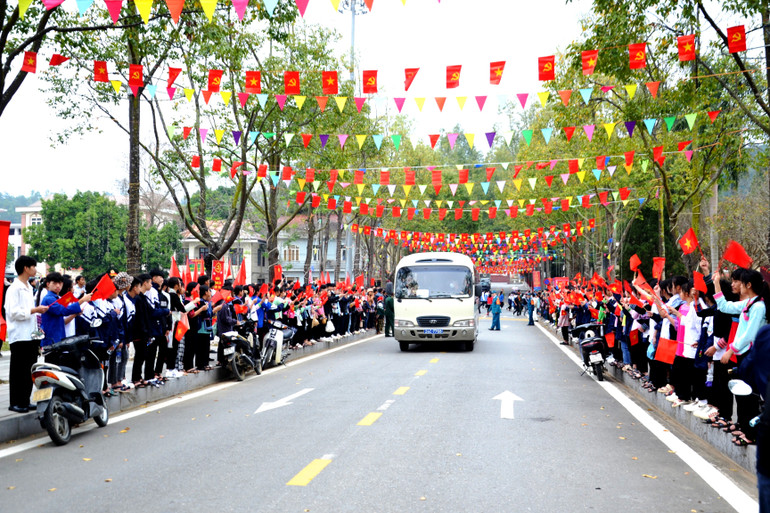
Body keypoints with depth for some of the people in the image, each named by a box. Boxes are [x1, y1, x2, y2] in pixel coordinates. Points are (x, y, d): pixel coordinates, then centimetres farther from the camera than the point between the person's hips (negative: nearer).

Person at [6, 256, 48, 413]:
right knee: (18, 372, -2)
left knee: (29, 371, 11)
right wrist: (35, 310, -18)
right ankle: (15, 402, 4)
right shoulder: (15, 288, -10)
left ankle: (25, 401, 18)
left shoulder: (29, 288, 17)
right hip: (19, 336, -8)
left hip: (31, 335, 8)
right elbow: (14, 312, -19)